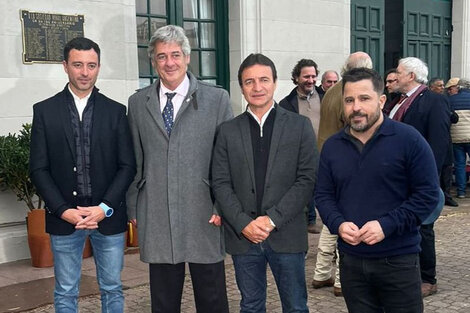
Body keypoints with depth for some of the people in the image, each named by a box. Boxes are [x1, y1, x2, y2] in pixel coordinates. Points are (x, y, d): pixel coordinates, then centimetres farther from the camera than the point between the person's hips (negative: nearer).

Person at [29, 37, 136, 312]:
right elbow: (39, 169, 0)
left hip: (109, 217, 1)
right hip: (64, 218, 0)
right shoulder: (44, 111, 3)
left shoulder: (116, 111, 4)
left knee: (112, 290, 10)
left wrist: (104, 208, -10)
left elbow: (128, 166, 1)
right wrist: (63, 211, -10)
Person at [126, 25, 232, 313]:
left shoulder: (217, 99, 0)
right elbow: (134, 160, 11)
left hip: (204, 215, -2)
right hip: (156, 218, 2)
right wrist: (133, 207, 9)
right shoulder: (138, 103, 8)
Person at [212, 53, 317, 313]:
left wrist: (272, 219, -13)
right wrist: (244, 223, -11)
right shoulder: (228, 130, 6)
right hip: (243, 235, 2)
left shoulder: (300, 126, 1)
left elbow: (307, 179, -5)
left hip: (287, 234, -1)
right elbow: (220, 183, 2)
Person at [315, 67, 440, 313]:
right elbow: (323, 195, 9)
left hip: (398, 260, -3)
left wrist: (387, 225, -19)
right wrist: (338, 224, -11)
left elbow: (428, 194, -9)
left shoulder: (408, 139, -8)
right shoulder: (332, 146, 6)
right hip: (350, 260, 4)